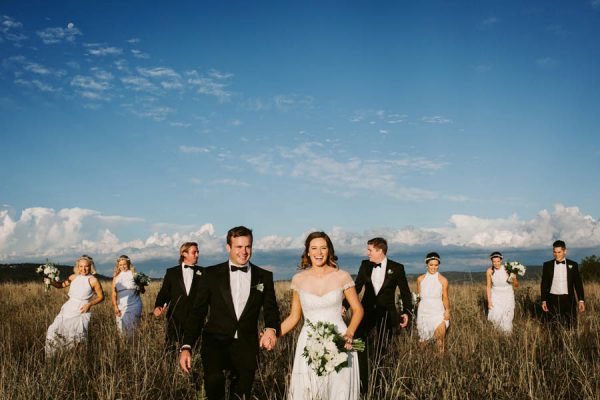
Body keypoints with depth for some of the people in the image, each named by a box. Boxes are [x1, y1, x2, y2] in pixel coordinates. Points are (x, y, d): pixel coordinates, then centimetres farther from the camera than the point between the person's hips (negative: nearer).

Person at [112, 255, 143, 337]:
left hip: (133, 305, -3)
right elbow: (114, 293, 10)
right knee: (122, 330, 0)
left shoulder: (133, 274, 3)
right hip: (121, 307, 3)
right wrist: (115, 307, 0)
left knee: (132, 329, -11)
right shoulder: (116, 277, 12)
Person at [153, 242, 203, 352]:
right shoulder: (172, 272, 9)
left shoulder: (202, 272, 8)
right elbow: (164, 292, 6)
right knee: (171, 349, -1)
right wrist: (158, 306, -10)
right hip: (176, 317, 0)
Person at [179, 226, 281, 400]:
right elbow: (197, 312, 1)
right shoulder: (211, 274, 2)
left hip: (246, 346, 2)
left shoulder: (264, 277, 7)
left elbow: (271, 309, 5)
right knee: (214, 379, -30)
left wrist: (271, 329, -19)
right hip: (216, 341, -2)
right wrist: (186, 347, -9)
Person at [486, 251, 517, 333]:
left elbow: (516, 285, -8)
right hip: (495, 296, 1)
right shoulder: (489, 271, -14)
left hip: (507, 296, -1)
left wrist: (514, 279, -30)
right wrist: (489, 301, -7)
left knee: (506, 320, -3)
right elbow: (488, 286, -4)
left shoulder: (507, 270, -18)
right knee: (495, 318, -14)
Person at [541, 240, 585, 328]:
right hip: (553, 300, 0)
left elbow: (578, 284, 6)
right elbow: (544, 284, 7)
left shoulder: (573, 265, 6)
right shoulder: (547, 265, 6)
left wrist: (581, 300, -1)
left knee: (571, 327, -4)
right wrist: (543, 300, 1)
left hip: (568, 300, 0)